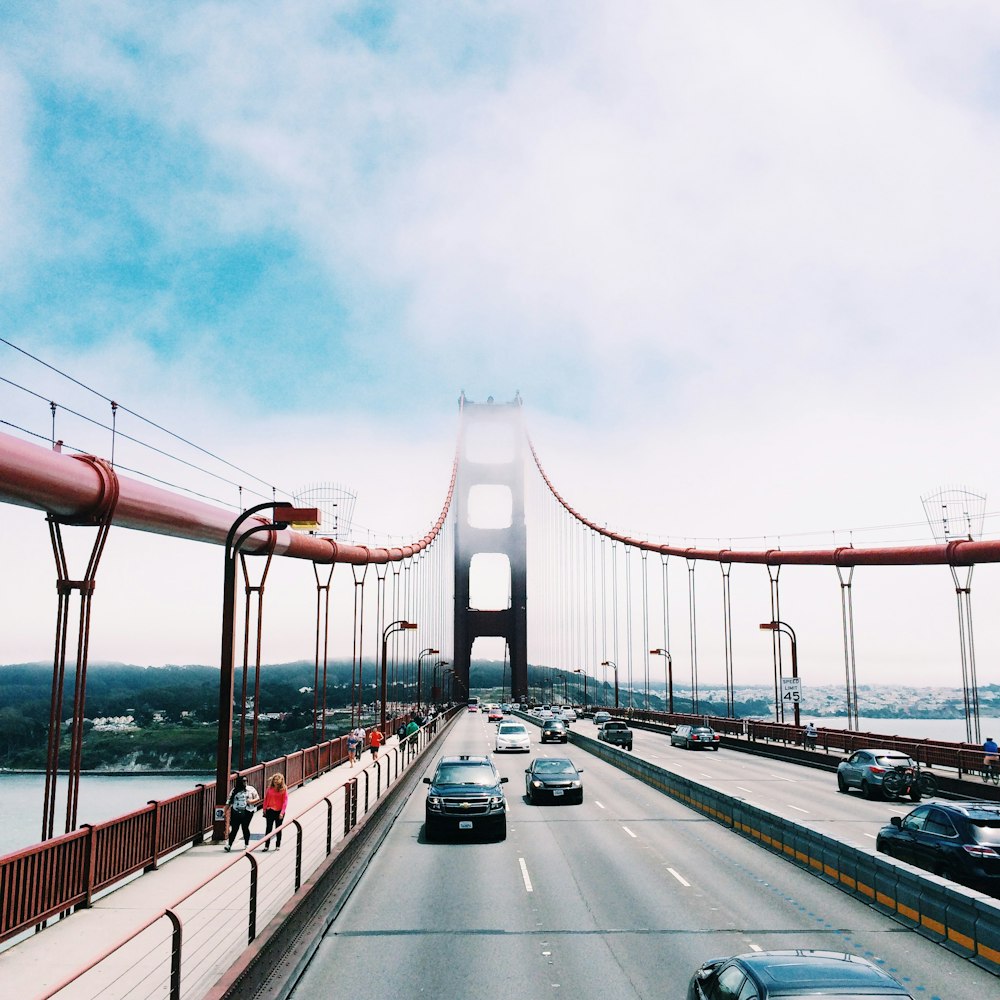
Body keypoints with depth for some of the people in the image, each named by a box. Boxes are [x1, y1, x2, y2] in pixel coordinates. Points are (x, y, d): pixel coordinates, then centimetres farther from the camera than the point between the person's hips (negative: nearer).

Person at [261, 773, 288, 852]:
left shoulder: (283, 790, -7)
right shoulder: (269, 788, 2)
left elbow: (285, 801, -8)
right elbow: (266, 799, 8)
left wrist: (282, 812, -14)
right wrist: (264, 809, 3)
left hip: (279, 812, -2)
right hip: (270, 811, 2)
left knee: (278, 829, 8)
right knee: (268, 828, 3)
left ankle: (278, 845, 19)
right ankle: (266, 845, 8)